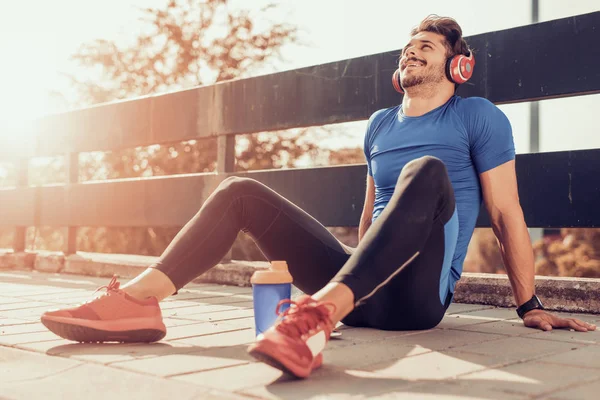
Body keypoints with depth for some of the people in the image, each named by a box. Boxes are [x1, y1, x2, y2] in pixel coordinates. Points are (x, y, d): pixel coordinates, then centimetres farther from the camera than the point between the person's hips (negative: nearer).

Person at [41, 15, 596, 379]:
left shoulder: (478, 118, 5)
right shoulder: (380, 125, 21)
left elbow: (506, 213, 2)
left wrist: (529, 305, 2)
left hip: (417, 297, -5)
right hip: (362, 295, 6)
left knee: (427, 172, -34)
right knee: (240, 192, -3)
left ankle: (317, 315, -54)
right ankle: (136, 301, -23)